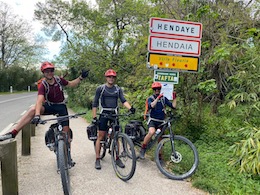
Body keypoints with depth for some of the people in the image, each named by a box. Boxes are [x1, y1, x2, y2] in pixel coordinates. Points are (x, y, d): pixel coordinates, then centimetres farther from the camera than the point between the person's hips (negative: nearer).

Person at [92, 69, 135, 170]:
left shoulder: (118, 89, 7)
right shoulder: (100, 88, -1)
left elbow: (123, 100, -4)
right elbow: (95, 104, -1)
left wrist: (130, 108, -24)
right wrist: (94, 117, -8)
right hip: (104, 114, -3)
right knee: (100, 136, -3)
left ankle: (117, 158, 17)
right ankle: (97, 159, 7)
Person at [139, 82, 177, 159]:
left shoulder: (164, 98, 7)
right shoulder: (150, 98, -2)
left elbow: (173, 106, 0)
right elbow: (151, 106, -24)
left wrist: (174, 98, -12)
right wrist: (157, 98, -32)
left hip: (161, 122, 4)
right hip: (152, 120, -4)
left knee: (160, 140, 7)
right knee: (151, 132, -33)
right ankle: (143, 149, -16)